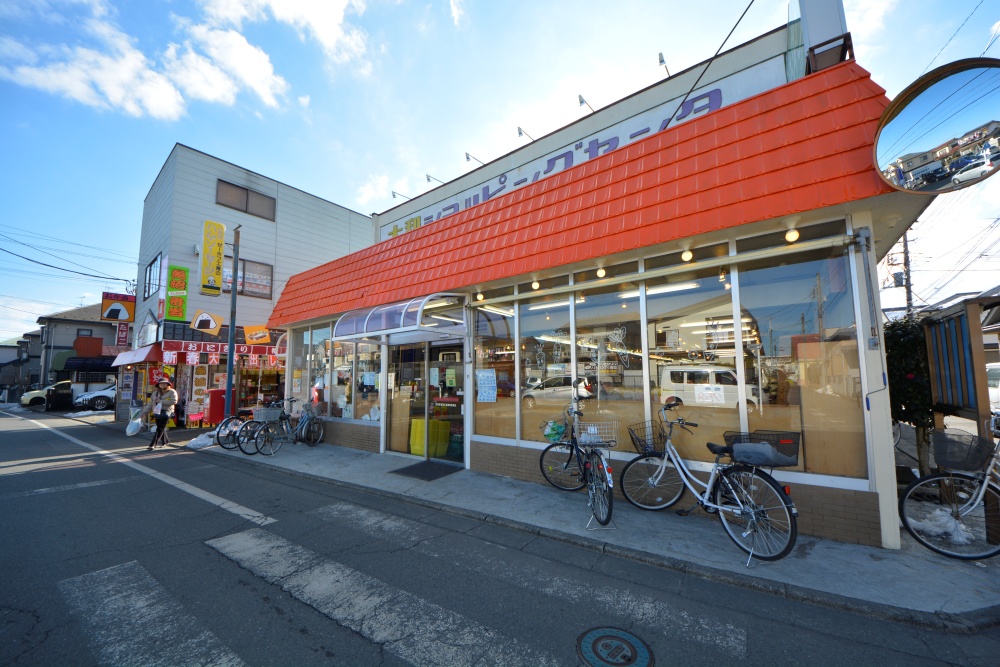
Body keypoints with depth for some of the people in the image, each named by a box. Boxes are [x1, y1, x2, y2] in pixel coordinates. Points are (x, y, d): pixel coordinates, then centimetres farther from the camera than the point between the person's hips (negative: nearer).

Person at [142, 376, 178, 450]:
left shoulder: (172, 392, 0)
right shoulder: (155, 393, 18)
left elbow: (174, 401, -15)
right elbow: (150, 405, 19)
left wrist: (161, 401, -13)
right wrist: (144, 412, 11)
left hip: (166, 411, -6)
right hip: (157, 413, 6)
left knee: (160, 429, -9)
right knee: (161, 428, 12)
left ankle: (153, 444, -7)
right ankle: (165, 441, 27)